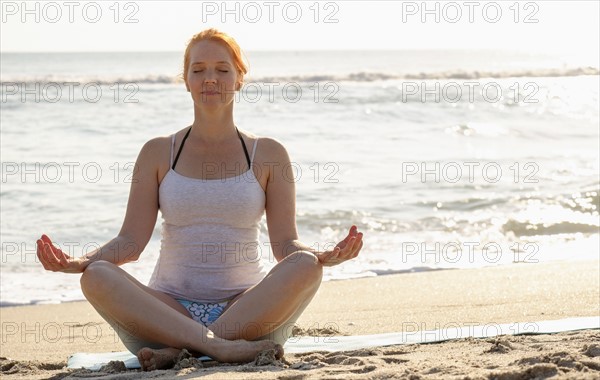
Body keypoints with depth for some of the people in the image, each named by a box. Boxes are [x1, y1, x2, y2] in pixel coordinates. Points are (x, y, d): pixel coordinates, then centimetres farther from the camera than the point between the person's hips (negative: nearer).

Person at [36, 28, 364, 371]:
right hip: (169, 310, 0)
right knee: (97, 276, -27)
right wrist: (79, 262, -18)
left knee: (306, 265, -29)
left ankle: (177, 349, -33)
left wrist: (324, 256, -22)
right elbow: (132, 240, 2)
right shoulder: (159, 153, 10)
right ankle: (220, 347, -40)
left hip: (248, 311, 0)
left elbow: (285, 243, 0)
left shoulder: (267, 154, 8)